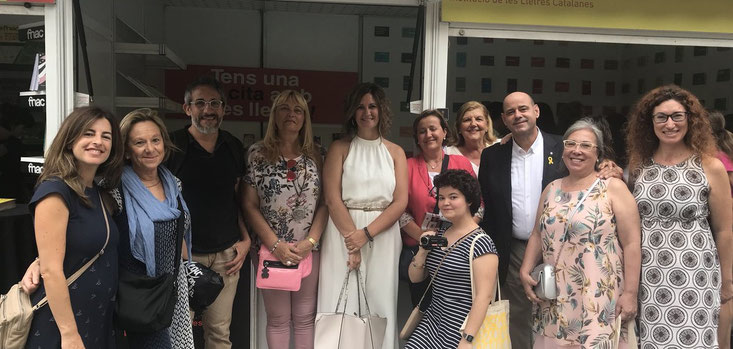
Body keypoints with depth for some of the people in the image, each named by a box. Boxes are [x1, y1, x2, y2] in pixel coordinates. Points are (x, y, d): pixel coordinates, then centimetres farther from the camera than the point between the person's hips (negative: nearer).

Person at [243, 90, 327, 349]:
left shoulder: (315, 155, 4)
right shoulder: (257, 154, -2)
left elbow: (325, 203, 3)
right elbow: (250, 206, -4)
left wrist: (310, 241, -9)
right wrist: (276, 245, -11)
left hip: (309, 248, 2)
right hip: (271, 248, -2)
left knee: (305, 318, 9)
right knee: (278, 319, 6)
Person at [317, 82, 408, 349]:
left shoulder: (395, 152, 10)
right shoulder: (340, 148, 5)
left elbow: (400, 201, 1)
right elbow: (332, 199, -5)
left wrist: (366, 233, -11)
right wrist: (352, 241, -13)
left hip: (383, 235, 2)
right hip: (344, 233, -1)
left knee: (380, 303, 3)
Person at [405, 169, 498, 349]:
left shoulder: (480, 242, -14)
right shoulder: (439, 236, 9)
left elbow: (484, 295, -19)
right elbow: (415, 278, 14)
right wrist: (423, 251, -4)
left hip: (462, 327, -6)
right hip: (433, 321, 6)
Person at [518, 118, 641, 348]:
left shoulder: (614, 188, -4)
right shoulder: (551, 189, 12)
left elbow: (631, 243, -8)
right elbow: (537, 235, 17)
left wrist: (630, 293, -12)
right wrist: (525, 271, 4)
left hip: (599, 299, -5)